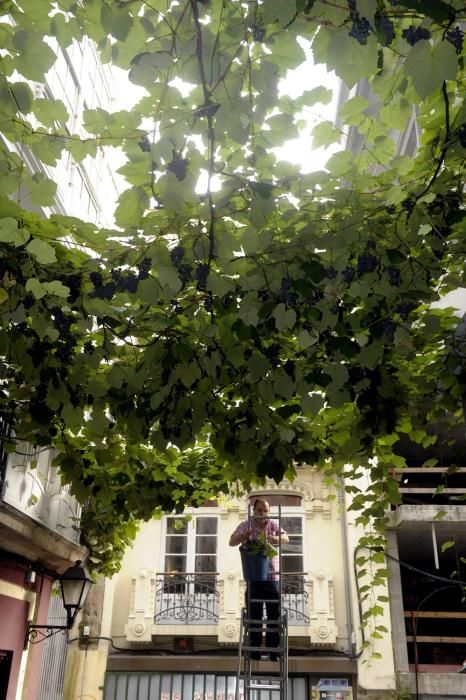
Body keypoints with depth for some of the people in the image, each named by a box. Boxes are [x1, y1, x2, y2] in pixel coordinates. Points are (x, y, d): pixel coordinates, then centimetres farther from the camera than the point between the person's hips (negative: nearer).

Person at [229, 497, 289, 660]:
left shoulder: (274, 525, 6)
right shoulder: (245, 525, 3)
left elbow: (286, 538, -6)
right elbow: (232, 542, -5)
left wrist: (274, 539, -29)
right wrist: (245, 535, -26)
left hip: (272, 577, 1)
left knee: (274, 615, 3)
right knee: (254, 616, 3)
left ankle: (274, 653, 11)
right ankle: (254, 652, 11)